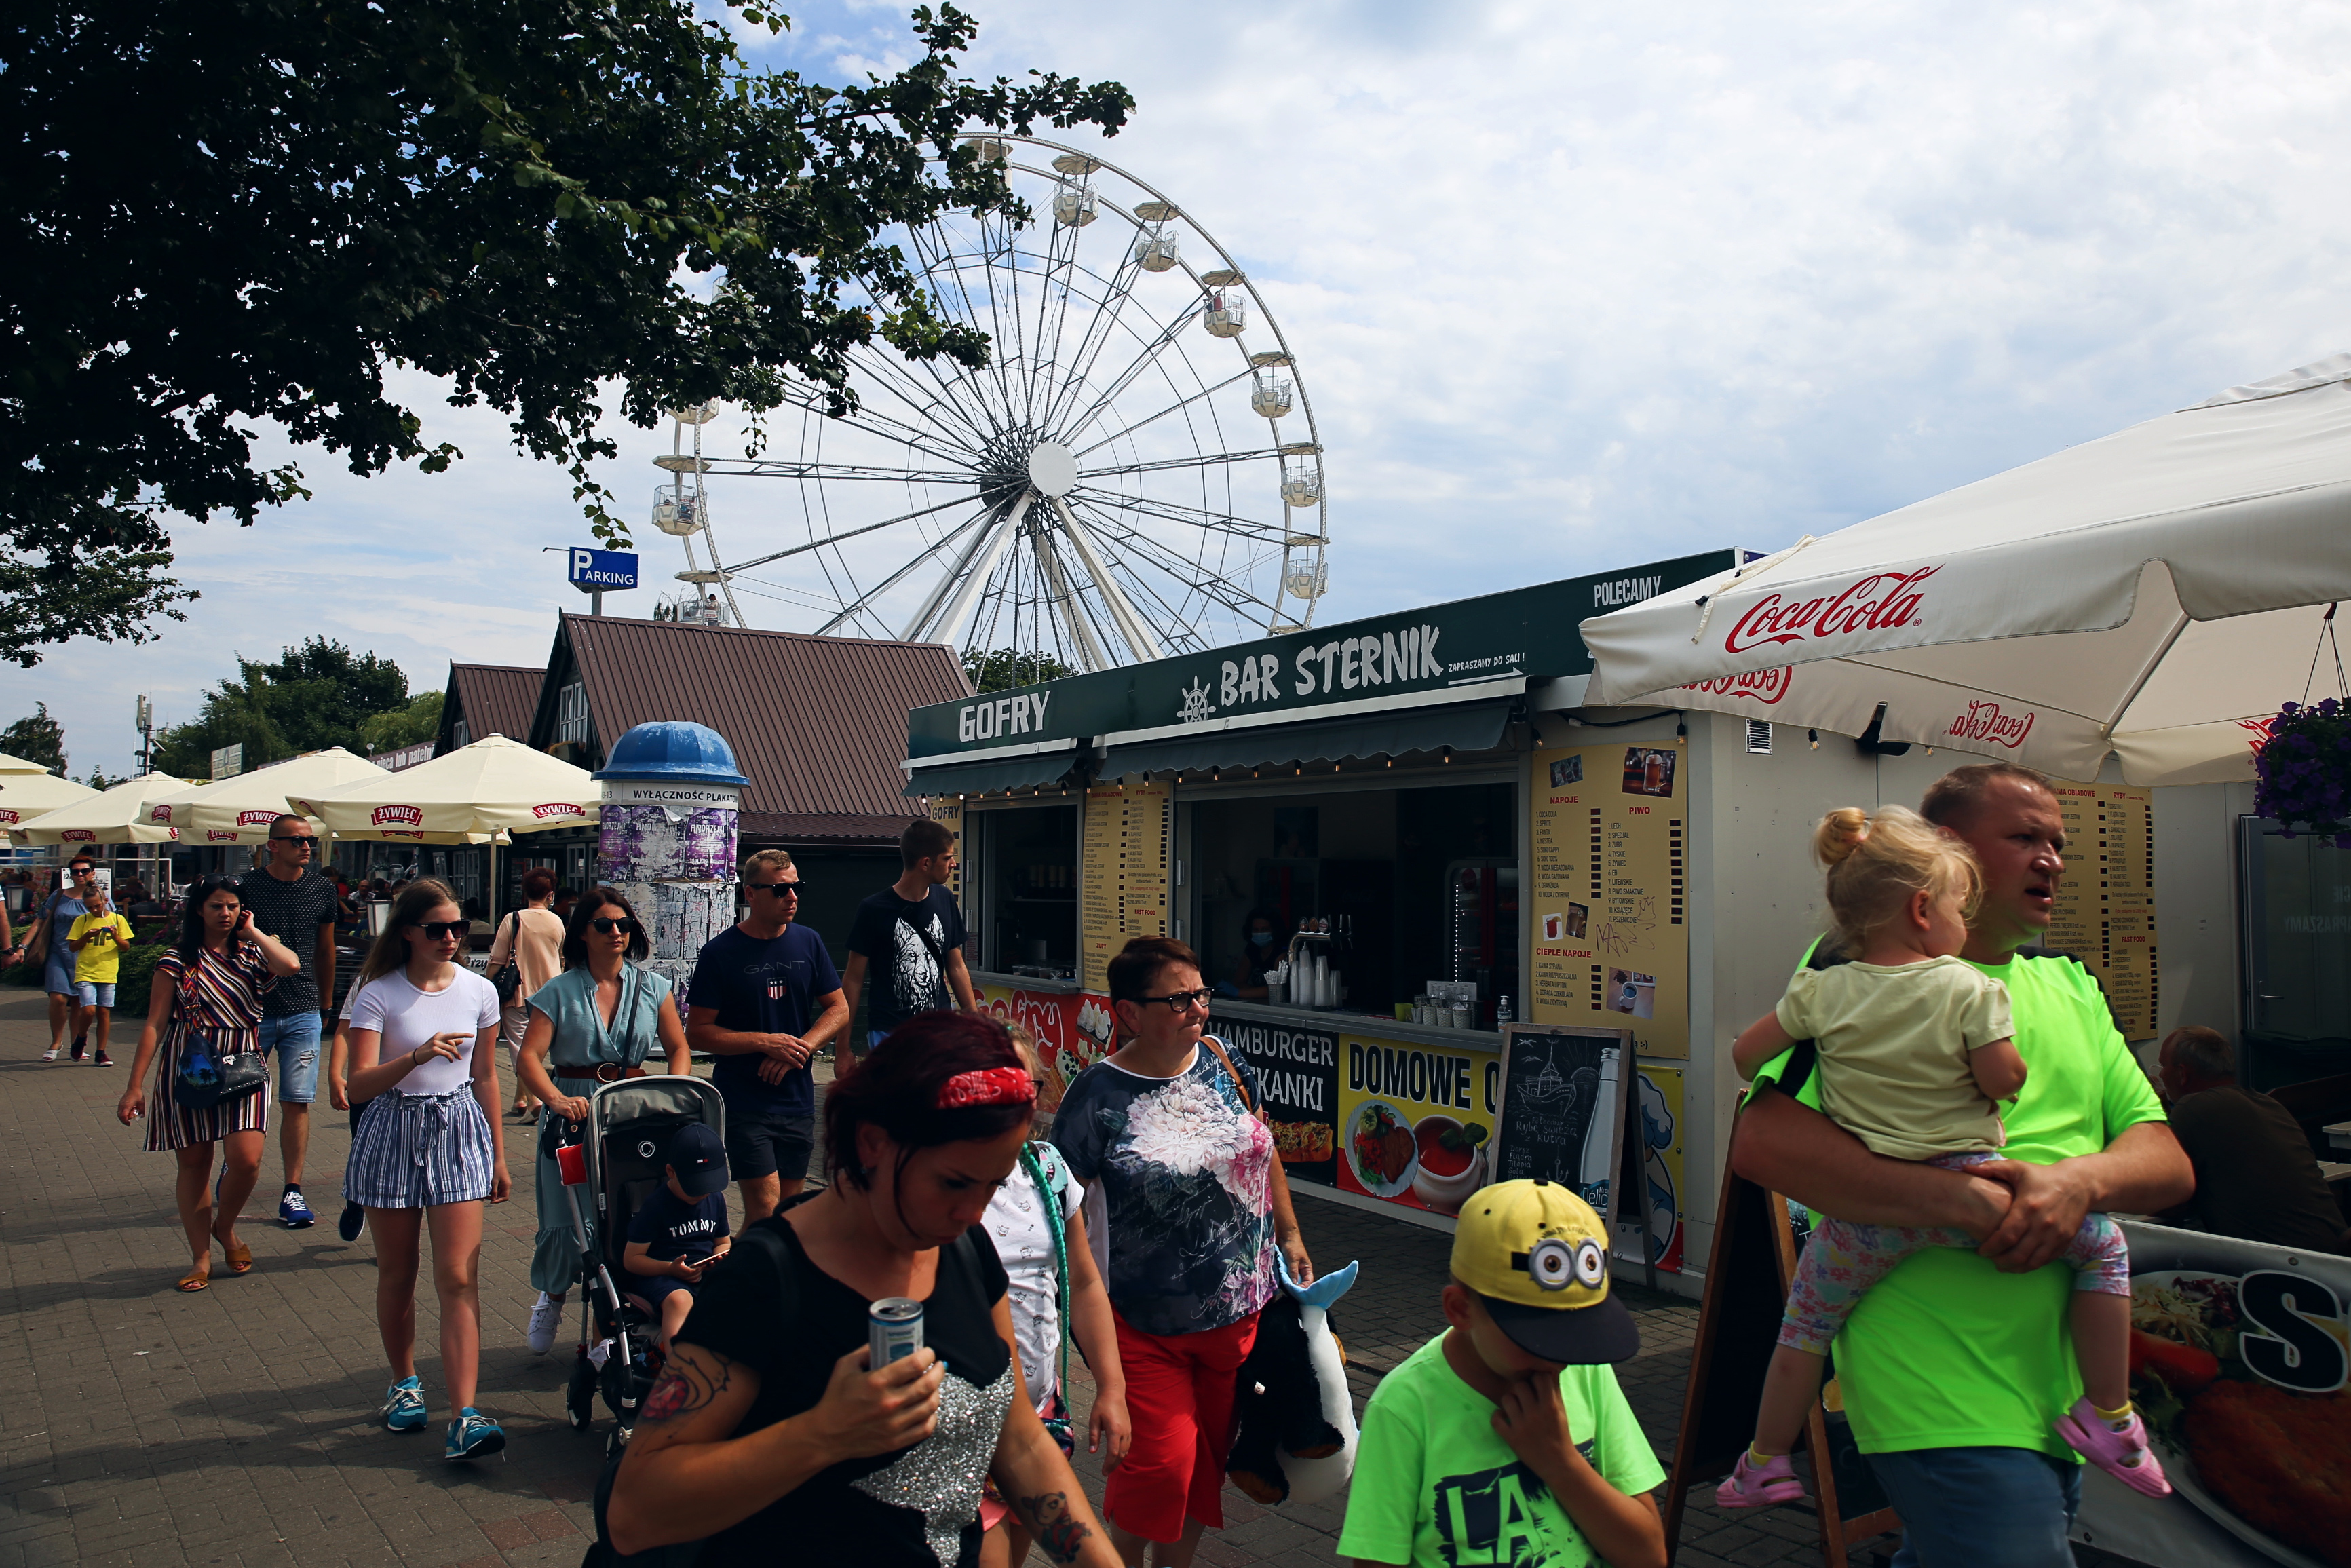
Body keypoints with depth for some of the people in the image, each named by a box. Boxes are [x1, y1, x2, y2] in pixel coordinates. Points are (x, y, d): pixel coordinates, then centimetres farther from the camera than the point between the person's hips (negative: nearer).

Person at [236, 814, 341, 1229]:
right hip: (250, 1011, -1)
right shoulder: (246, 887, -5)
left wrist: (326, 1003, 20)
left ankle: (292, 1191, 6)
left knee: (297, 1102, 0)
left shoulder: (322, 890, 5)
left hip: (303, 1013, 2)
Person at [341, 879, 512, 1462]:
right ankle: (404, 1383, 35)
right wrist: (416, 1056, -33)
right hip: (394, 1134, -1)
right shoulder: (379, 994, -7)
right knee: (397, 1274, 12)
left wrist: (498, 1155, 14)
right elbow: (360, 1085, -14)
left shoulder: (479, 992, 2)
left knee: (459, 1278, -7)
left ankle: (464, 1417, -10)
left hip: (459, 1134, 1)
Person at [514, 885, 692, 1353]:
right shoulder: (559, 992, 1)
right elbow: (529, 1059, -8)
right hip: (572, 1113, -1)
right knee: (566, 1221, -2)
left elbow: (679, 1048, 10)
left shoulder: (652, 987, 8)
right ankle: (552, 1297, 31)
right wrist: (559, 1101, -27)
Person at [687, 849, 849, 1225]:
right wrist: (766, 1042, -17)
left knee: (789, 1206, 11)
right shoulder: (721, 952, -7)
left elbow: (839, 1009, 9)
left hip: (798, 1099, 4)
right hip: (743, 1104, -4)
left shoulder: (808, 943, 6)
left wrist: (801, 1048, -9)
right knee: (764, 1208, -9)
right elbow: (697, 1032, -7)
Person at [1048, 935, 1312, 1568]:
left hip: (1239, 1313, 5)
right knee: (1160, 1463, -4)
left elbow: (1263, 1153, 13)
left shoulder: (1223, 1062, -1)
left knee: (1209, 1453, 16)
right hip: (1148, 1326, -5)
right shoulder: (1097, 1095, -16)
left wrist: (1291, 1237, 15)